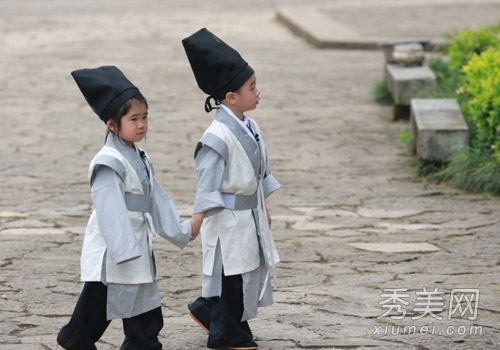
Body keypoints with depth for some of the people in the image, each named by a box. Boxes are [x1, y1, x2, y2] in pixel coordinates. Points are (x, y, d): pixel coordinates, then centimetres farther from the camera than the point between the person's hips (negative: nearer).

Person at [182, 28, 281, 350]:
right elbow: (208, 181, -20)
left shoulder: (250, 128, 5)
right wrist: (199, 219, -22)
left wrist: (263, 208, 22)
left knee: (253, 269, 16)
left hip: (251, 212, 9)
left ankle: (207, 310, 33)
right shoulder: (218, 137, -22)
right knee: (232, 273, 4)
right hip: (228, 216, -9)